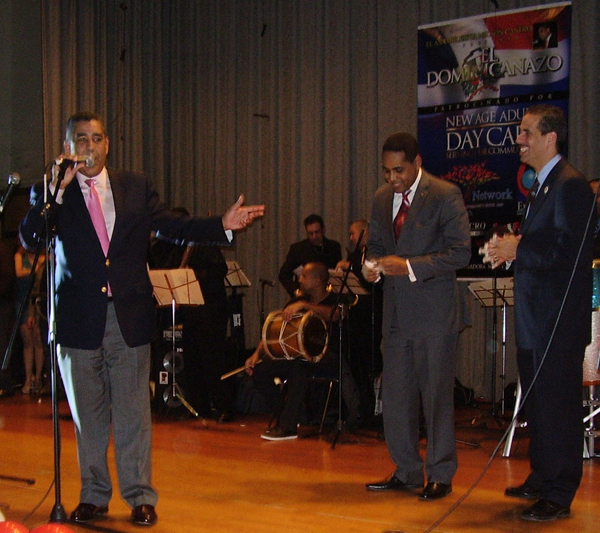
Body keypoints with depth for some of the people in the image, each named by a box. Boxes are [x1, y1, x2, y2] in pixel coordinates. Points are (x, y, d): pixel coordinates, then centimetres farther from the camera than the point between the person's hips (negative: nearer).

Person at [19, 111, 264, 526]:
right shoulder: (53, 193, 3)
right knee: (88, 413, 10)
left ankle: (140, 496, 12)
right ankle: (94, 495, 23)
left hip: (129, 318, 1)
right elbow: (29, 239, -10)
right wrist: (57, 189, -17)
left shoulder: (136, 186, 9)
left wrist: (223, 225, -2)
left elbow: (172, 227, 9)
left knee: (133, 411, 4)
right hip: (79, 320, 0)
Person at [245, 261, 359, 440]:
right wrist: (257, 354, -7)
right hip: (297, 356, 6)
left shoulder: (335, 300, -1)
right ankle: (287, 416, -2)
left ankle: (288, 426, -32)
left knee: (297, 364, -38)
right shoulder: (296, 302, 14)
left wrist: (304, 305, -34)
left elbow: (334, 315, -27)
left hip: (328, 359, -6)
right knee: (259, 370, -17)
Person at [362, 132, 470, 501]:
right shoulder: (382, 199, 11)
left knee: (436, 395, 0)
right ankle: (407, 472, 22)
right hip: (397, 313, 6)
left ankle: (441, 477, 11)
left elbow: (460, 253, -13)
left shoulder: (445, 195, -9)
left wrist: (411, 267, -21)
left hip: (434, 312, -6)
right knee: (395, 396, 9)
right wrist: (373, 266, -2)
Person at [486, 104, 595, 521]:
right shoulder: (544, 186, 16)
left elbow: (567, 252, -24)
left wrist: (518, 248, -18)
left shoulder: (570, 186, -16)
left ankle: (558, 495, 4)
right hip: (537, 319, 11)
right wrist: (512, 248, 0)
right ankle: (540, 481, 31)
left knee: (558, 407, -4)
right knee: (537, 404, 18)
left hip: (559, 322, -11)